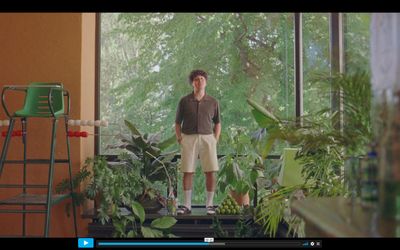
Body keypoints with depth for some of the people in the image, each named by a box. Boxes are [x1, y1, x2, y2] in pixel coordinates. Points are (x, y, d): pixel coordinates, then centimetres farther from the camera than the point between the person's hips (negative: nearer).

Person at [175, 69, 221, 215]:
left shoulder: (213, 102, 5)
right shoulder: (184, 101, 1)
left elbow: (217, 123, 13)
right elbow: (177, 123, 8)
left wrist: (215, 141, 1)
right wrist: (179, 140, -3)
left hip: (207, 138, 1)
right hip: (188, 139, -1)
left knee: (210, 172, -4)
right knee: (187, 172, -1)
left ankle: (209, 205, 7)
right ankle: (187, 205, 8)